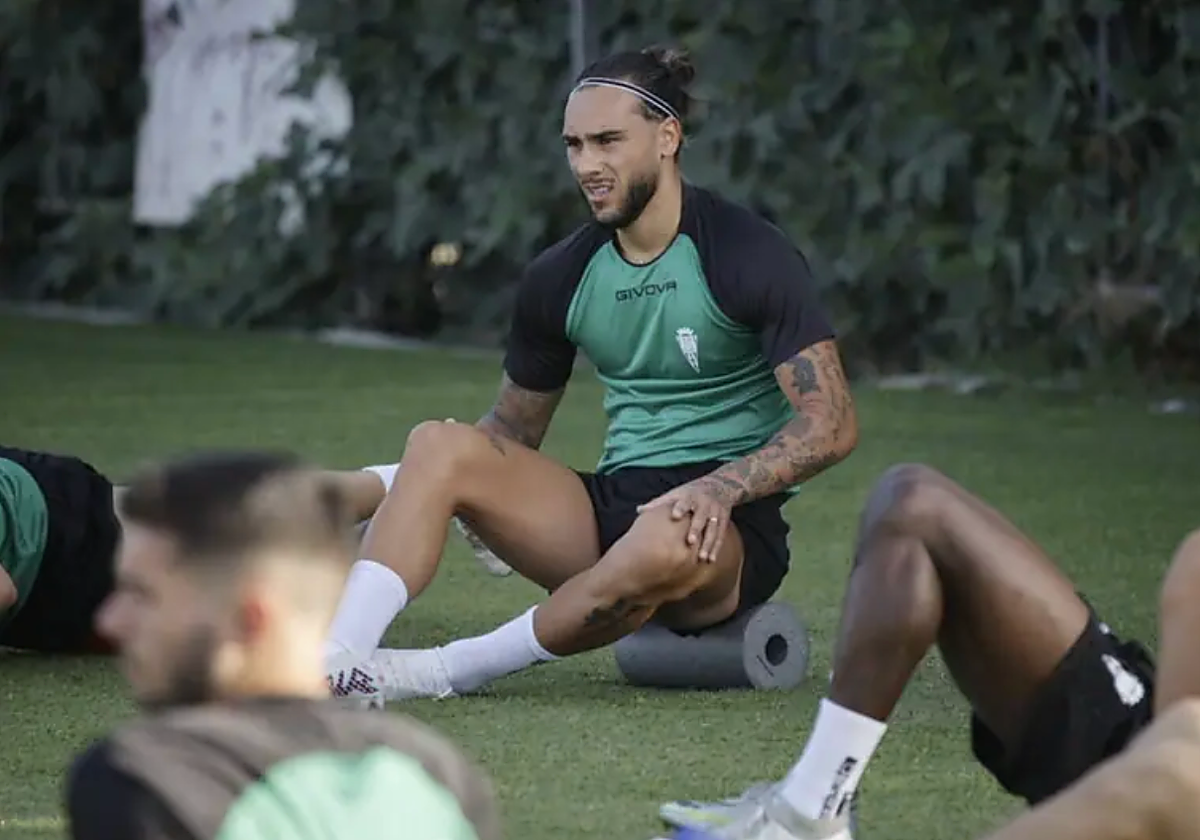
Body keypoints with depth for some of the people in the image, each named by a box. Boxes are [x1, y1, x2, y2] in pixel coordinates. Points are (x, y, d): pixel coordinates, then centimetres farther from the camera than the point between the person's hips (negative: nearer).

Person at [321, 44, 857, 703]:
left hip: (729, 526, -5)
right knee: (441, 444, -17)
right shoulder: (559, 278, 9)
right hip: (612, 503, 5)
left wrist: (720, 487, -29)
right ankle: (337, 661, -33)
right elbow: (513, 429, 20)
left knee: (666, 542, -42)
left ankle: (444, 673, -24)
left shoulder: (750, 257, -8)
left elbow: (831, 424, -13)